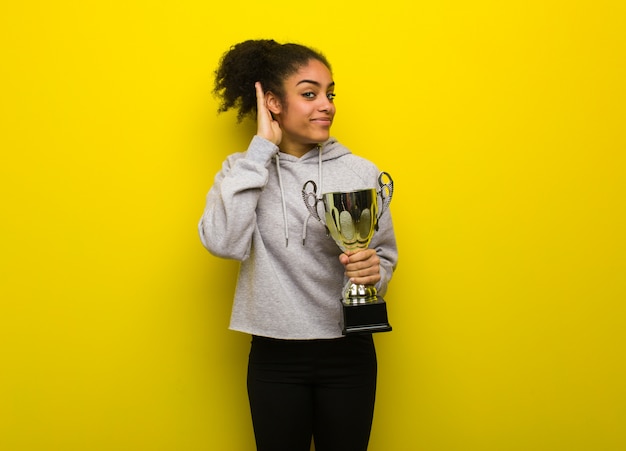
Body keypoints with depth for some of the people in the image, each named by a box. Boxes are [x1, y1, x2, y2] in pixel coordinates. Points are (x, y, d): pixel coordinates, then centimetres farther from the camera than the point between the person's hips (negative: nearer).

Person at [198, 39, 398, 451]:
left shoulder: (361, 172, -2)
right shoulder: (244, 170, -2)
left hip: (348, 353, 1)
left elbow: (386, 255, 6)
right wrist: (262, 149, -16)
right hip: (274, 355, 0)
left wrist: (373, 270, -18)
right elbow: (223, 242, -21)